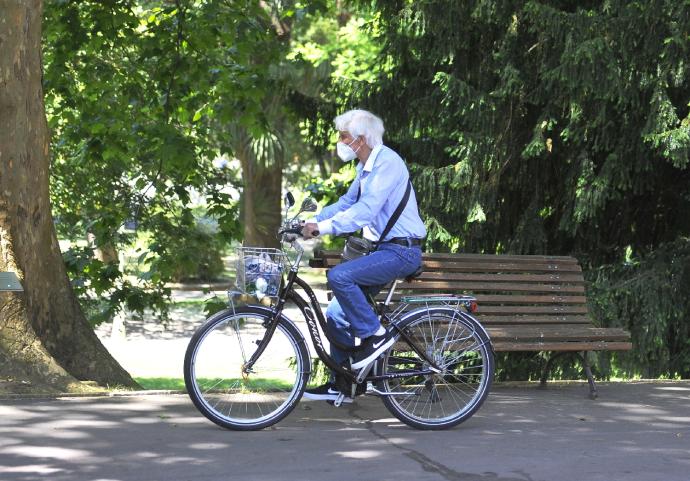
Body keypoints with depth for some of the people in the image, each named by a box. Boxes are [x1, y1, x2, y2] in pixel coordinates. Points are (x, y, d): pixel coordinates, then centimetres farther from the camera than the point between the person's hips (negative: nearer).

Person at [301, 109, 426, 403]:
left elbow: (365, 210, -25)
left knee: (339, 276, -28)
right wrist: (310, 222, 9)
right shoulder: (366, 168, 16)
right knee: (337, 314, 7)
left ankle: (375, 335, -14)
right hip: (386, 249, 10)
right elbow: (347, 203, 22)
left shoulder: (387, 162, -15)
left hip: (401, 251, -10)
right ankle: (340, 384, 15)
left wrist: (324, 227, -28)